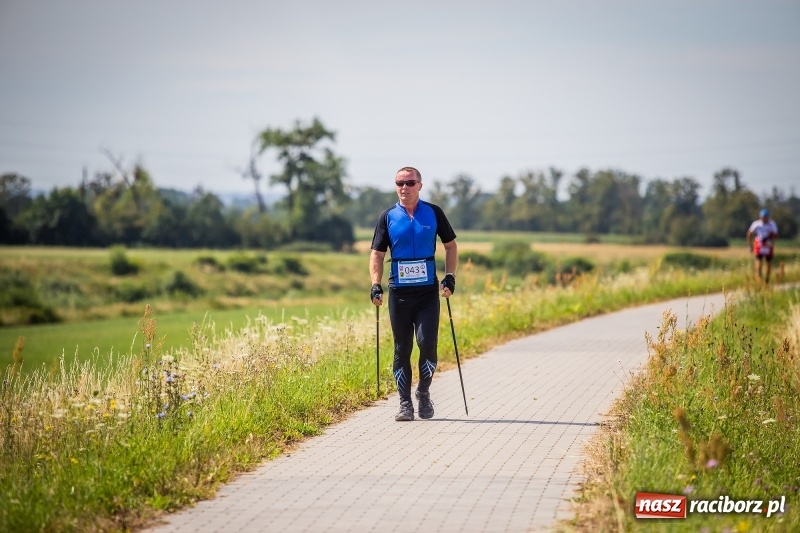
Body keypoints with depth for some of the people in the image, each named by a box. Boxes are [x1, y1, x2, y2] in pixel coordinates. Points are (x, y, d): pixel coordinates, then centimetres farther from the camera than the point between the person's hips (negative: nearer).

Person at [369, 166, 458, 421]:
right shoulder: (388, 217, 5)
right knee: (402, 349, 4)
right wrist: (376, 284, -6)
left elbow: (450, 246, 13)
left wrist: (450, 277, 1)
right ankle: (405, 403, 11)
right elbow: (377, 254, 8)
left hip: (428, 292, -1)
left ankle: (424, 392, 10)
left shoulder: (433, 213, 5)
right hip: (399, 293, 1)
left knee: (427, 342, -13)